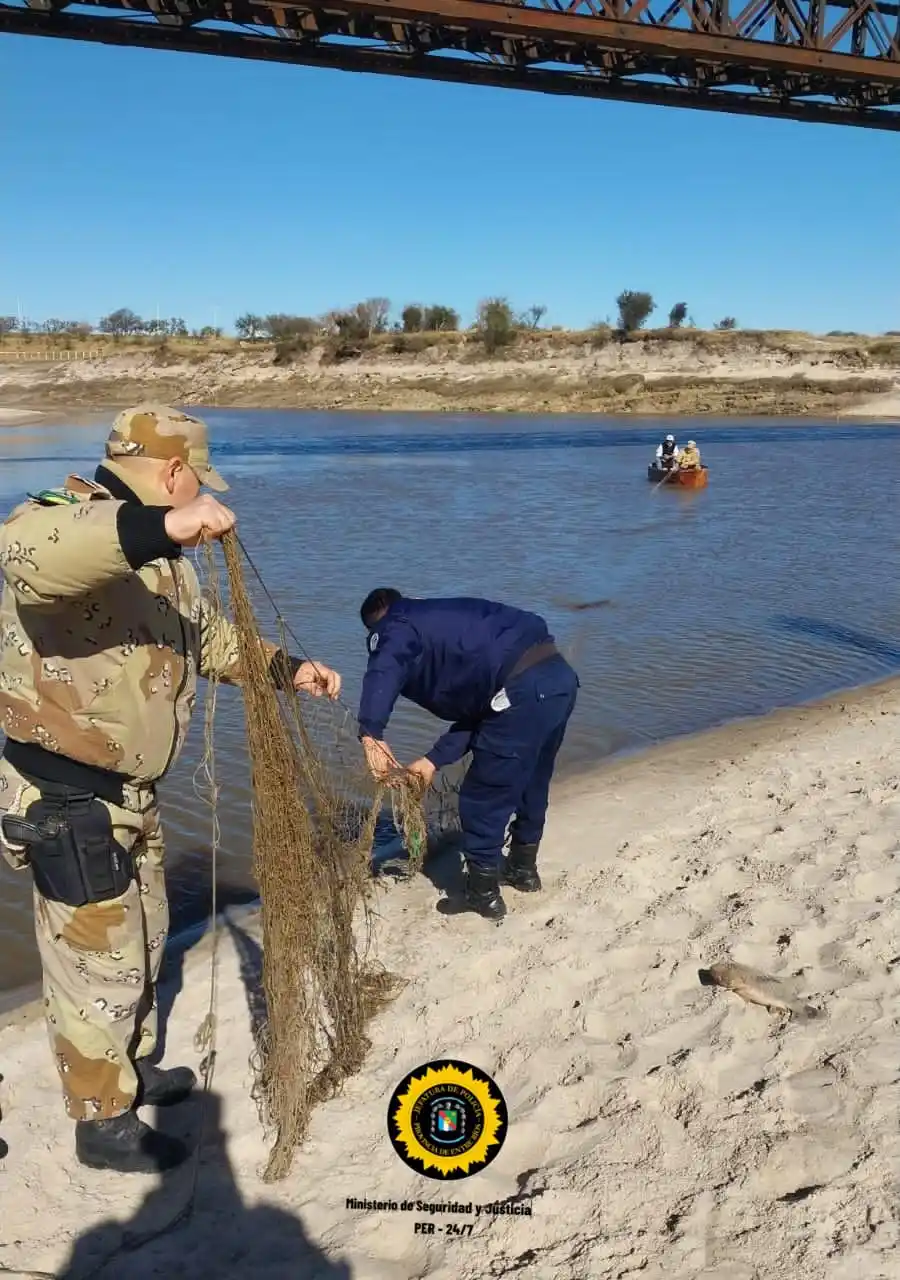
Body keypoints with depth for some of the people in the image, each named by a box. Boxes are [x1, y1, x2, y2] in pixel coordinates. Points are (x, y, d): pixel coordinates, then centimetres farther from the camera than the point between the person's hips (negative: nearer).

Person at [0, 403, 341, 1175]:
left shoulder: (161, 557, 10)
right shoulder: (69, 518, -21)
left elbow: (209, 637, 22)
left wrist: (287, 670, 12)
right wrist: (159, 526, -56)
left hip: (128, 791, 10)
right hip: (66, 798, -10)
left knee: (140, 941, 25)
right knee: (98, 962, 6)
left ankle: (135, 1067, 47)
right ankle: (103, 1122, 27)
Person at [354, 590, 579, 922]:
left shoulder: (396, 626, 9)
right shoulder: (442, 621, 32)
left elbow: (383, 670, -19)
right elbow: (474, 709, 27)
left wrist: (371, 735, -23)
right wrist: (435, 759, 24)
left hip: (525, 689, -9)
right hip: (560, 676, 9)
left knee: (483, 799, 9)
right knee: (531, 785, 28)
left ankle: (484, 895, 23)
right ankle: (523, 868, 46)